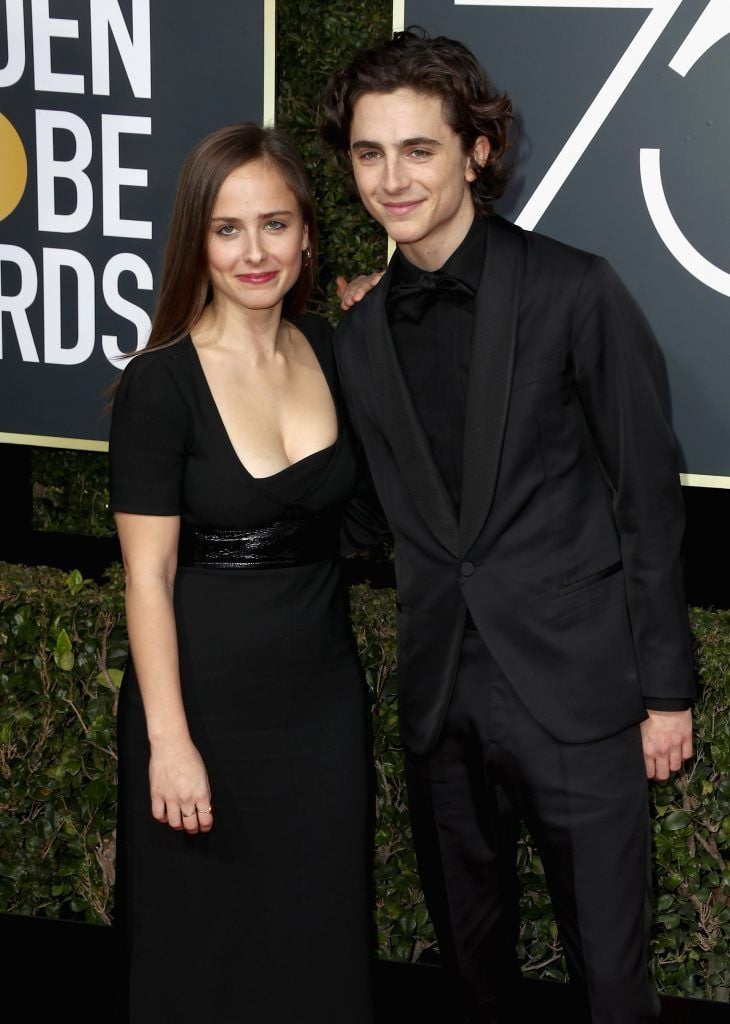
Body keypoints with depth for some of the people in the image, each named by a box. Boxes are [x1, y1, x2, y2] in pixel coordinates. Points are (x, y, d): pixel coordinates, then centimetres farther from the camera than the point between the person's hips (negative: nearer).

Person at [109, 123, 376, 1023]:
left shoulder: (331, 350, 2)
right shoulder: (160, 384, -14)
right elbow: (147, 576, -13)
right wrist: (169, 740, -17)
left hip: (323, 693, 5)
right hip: (208, 699, -4)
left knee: (318, 938, 15)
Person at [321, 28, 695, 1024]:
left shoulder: (576, 294, -8)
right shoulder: (361, 334, 7)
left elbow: (647, 496, -6)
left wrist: (667, 688, -6)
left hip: (575, 690, -5)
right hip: (441, 698, 5)